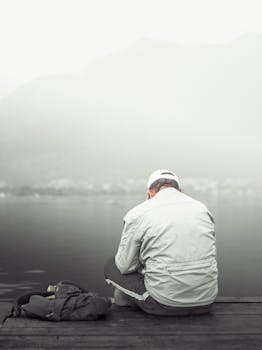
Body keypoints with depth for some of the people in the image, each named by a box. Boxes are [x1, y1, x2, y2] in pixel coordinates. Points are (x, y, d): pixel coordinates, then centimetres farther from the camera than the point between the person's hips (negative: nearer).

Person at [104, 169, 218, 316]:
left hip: (164, 304, -4)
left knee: (111, 266, 16)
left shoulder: (137, 213, -3)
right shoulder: (202, 208, 10)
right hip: (206, 303, 4)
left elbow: (125, 266, 0)